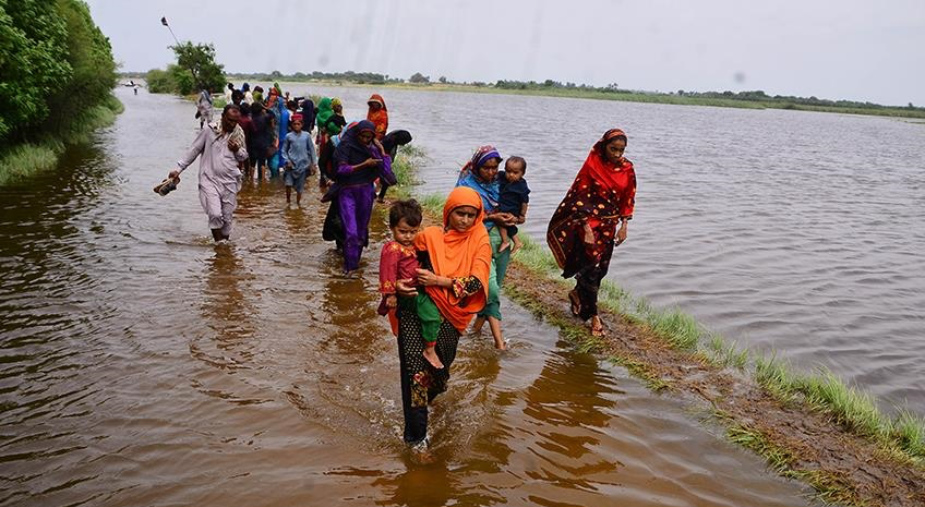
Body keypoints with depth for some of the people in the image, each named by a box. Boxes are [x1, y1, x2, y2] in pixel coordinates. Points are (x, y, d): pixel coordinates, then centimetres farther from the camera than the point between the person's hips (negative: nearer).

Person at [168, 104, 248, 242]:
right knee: (215, 214, -17)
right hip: (210, 180, -3)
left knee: (227, 217, 6)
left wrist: (237, 150, -6)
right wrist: (178, 169, 1)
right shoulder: (209, 131, -3)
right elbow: (193, 151, 3)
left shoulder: (238, 135, 7)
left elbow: (244, 156, 17)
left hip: (230, 182, 3)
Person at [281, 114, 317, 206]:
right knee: (288, 184, -14)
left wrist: (314, 163, 3)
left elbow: (311, 150, 5)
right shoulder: (288, 136, 2)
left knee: (300, 187, 7)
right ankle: (288, 201, 9)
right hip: (291, 164, -1)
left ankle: (298, 202, 25)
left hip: (303, 164, 1)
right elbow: (283, 150, 6)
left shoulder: (306, 135, 2)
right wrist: (287, 161, -7)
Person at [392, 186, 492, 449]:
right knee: (416, 368, -13)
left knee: (439, 370, 15)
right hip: (416, 309, -2)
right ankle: (416, 436, 0)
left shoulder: (479, 240, -3)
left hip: (449, 318, 2)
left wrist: (438, 281, -19)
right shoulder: (429, 236, -5)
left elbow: (476, 282, -13)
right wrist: (399, 284, -16)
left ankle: (421, 405, 49)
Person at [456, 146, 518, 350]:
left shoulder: (499, 182, 6)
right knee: (490, 286, -15)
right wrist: (492, 217, -19)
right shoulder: (466, 184, -7)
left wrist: (509, 217, -9)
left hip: (500, 237, 5)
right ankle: (498, 337, -15)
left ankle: (480, 322, 25)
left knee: (495, 286, 8)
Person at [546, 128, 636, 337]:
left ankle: (578, 293, 39)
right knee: (591, 265, -8)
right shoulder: (592, 165, -13)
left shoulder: (627, 168, -1)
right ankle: (593, 315, 6)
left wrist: (624, 225, 3)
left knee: (600, 268, 12)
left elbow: (628, 198, 7)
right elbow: (581, 198, -13)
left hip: (609, 224, 5)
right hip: (589, 221, -5)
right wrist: (586, 228, -17)